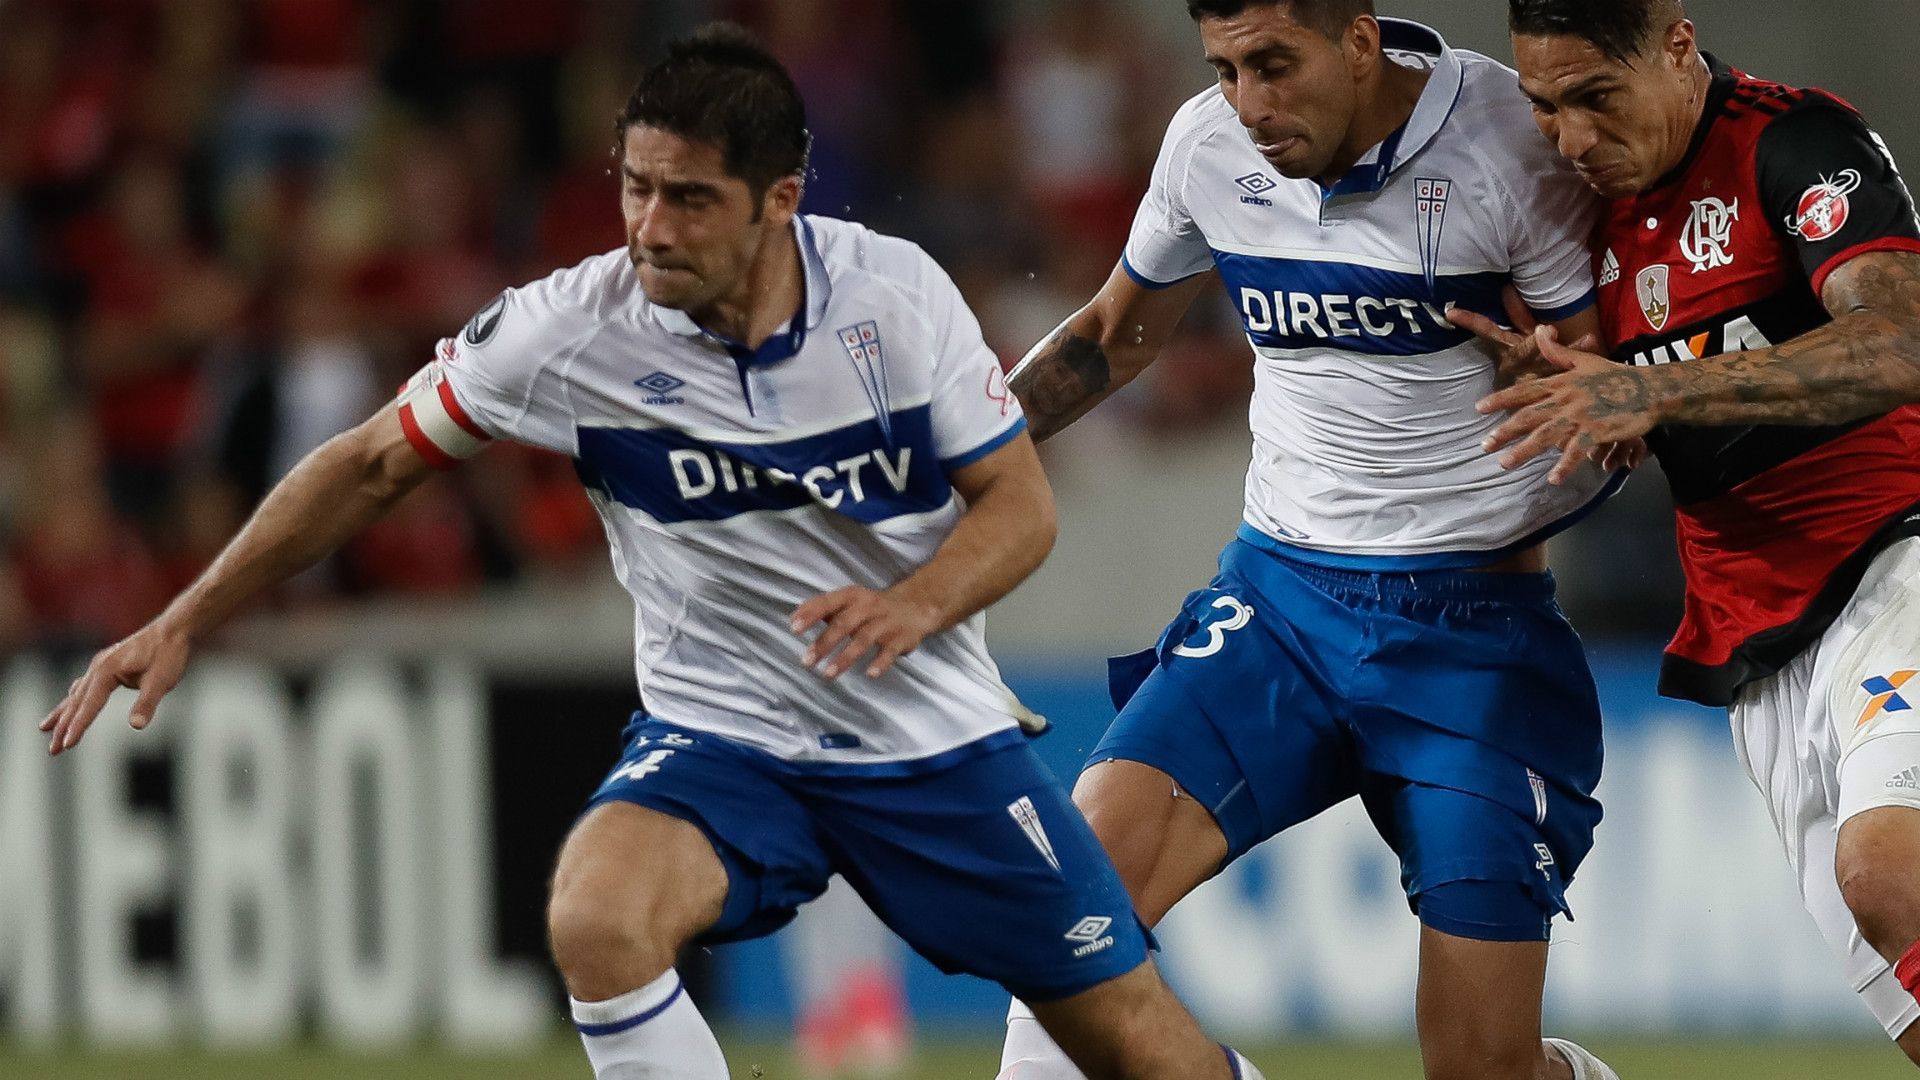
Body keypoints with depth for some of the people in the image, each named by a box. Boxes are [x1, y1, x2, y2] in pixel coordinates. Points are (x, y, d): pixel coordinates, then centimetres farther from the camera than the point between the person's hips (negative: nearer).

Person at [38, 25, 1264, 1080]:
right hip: (722, 739, -1)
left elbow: (1022, 503, -7)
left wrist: (918, 604, -28)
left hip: (939, 740, 1)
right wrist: (183, 625, -5)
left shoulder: (895, 290, -14)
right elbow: (372, 465, -3)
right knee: (598, 920, -32)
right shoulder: (573, 329, -15)